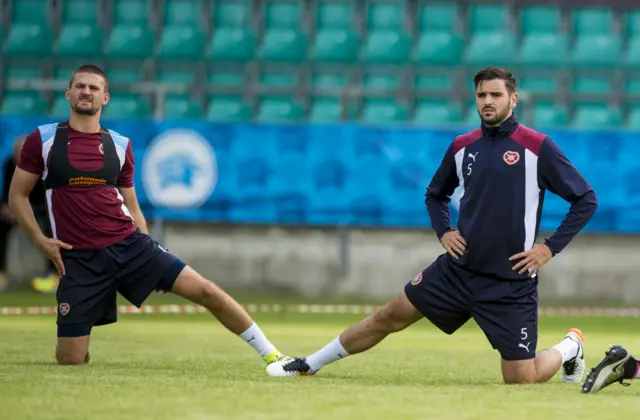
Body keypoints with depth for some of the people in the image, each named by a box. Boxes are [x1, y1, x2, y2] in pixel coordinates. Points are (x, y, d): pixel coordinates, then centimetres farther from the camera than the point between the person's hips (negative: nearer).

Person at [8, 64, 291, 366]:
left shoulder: (120, 145, 9)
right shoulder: (42, 140, 1)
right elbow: (17, 195, 6)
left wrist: (149, 258, 10)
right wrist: (40, 240, -7)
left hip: (129, 244, 2)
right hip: (79, 258, -2)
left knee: (205, 290, -10)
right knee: (70, 360, -7)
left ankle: (270, 355, 1)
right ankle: (81, 340, 32)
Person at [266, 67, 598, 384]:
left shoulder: (538, 147, -10)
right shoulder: (462, 146, 5)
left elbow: (586, 200, -6)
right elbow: (436, 193, 24)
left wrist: (550, 248, -11)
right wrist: (443, 232, 6)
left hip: (510, 283, -4)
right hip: (460, 268, 5)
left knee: (520, 379, -6)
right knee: (391, 315, 6)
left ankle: (570, 348, 26)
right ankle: (309, 365, 20)